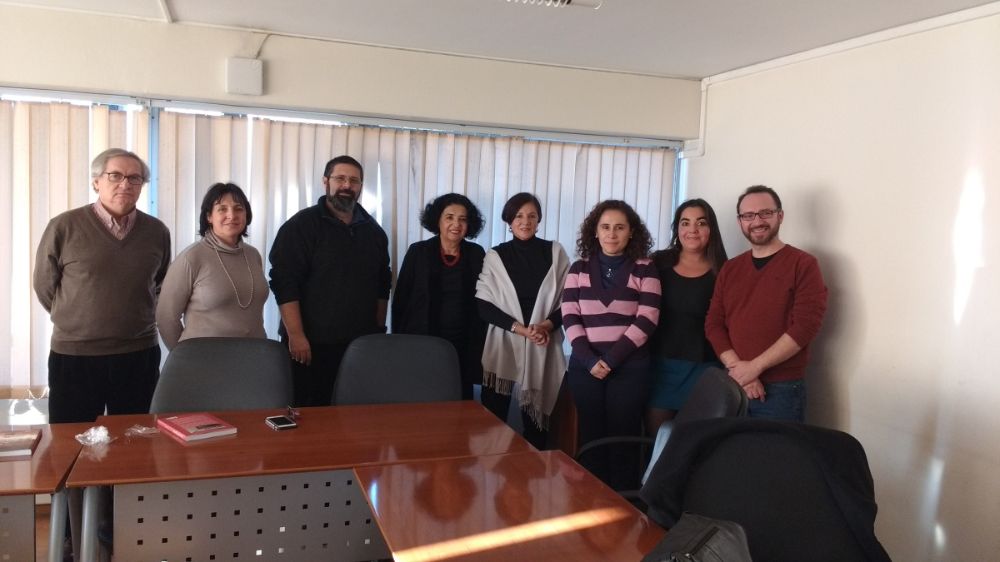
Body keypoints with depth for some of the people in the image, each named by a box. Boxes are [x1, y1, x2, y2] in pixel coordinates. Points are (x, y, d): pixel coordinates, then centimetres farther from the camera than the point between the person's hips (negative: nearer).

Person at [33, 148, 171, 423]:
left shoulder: (157, 232, 2)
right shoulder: (64, 227, -7)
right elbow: (44, 286, 4)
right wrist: (76, 323, 10)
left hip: (140, 356, 2)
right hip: (73, 356, -2)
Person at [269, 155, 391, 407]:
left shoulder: (374, 231, 13)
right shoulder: (301, 225, -4)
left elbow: (382, 285, 17)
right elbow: (285, 283, -11)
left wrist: (379, 331, 13)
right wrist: (296, 336, -16)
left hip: (361, 343, 5)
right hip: (312, 343, -4)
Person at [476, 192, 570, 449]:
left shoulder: (555, 252, 5)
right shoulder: (495, 256, 5)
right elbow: (484, 305, -1)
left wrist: (546, 325, -14)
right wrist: (520, 328, -13)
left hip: (543, 347, 0)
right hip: (504, 344, 0)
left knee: (536, 417, 4)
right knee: (493, 415, -3)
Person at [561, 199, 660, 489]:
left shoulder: (644, 270, 2)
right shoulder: (579, 269, 8)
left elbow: (646, 321, -6)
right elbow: (570, 318, 1)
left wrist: (611, 360, -13)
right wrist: (589, 360, -11)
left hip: (629, 366, -2)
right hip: (585, 366, 2)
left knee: (623, 436, 2)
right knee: (591, 436, 6)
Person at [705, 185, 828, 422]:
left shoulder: (803, 264, -4)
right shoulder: (730, 269, 11)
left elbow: (805, 325, -15)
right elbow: (713, 324, 4)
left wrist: (754, 367, -16)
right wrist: (738, 369, -10)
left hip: (781, 389, -4)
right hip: (733, 385, 5)